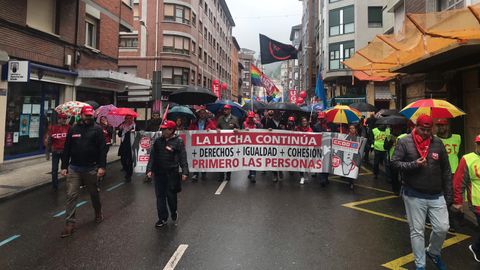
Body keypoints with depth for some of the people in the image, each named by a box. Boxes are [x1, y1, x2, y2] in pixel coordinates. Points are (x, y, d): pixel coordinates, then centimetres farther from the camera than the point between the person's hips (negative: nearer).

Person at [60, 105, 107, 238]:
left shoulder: (97, 129, -3)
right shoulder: (73, 129, 6)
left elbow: (102, 149, -8)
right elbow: (67, 149, 8)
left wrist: (102, 166, -15)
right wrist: (64, 166, 4)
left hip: (91, 168, -2)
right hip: (74, 168, 2)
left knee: (94, 193, 14)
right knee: (71, 195, -2)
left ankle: (98, 213, 38)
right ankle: (70, 223, 5)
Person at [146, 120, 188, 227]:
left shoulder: (178, 142, -4)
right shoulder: (158, 141, 8)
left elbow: (183, 158, -7)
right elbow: (152, 156, 9)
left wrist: (184, 172, -14)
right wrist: (149, 169, 0)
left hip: (172, 173, -4)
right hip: (158, 173, 4)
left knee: (171, 195, 3)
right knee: (160, 196, 7)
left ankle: (174, 212, 31)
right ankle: (163, 218, 19)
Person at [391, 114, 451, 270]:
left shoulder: (438, 143, 4)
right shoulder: (404, 142, -5)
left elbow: (446, 171, 8)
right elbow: (395, 163, -7)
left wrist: (448, 195, 8)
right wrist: (414, 164, -22)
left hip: (437, 196, 3)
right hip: (414, 196, -3)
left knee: (442, 228, 5)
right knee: (417, 231, 6)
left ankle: (433, 252, 35)